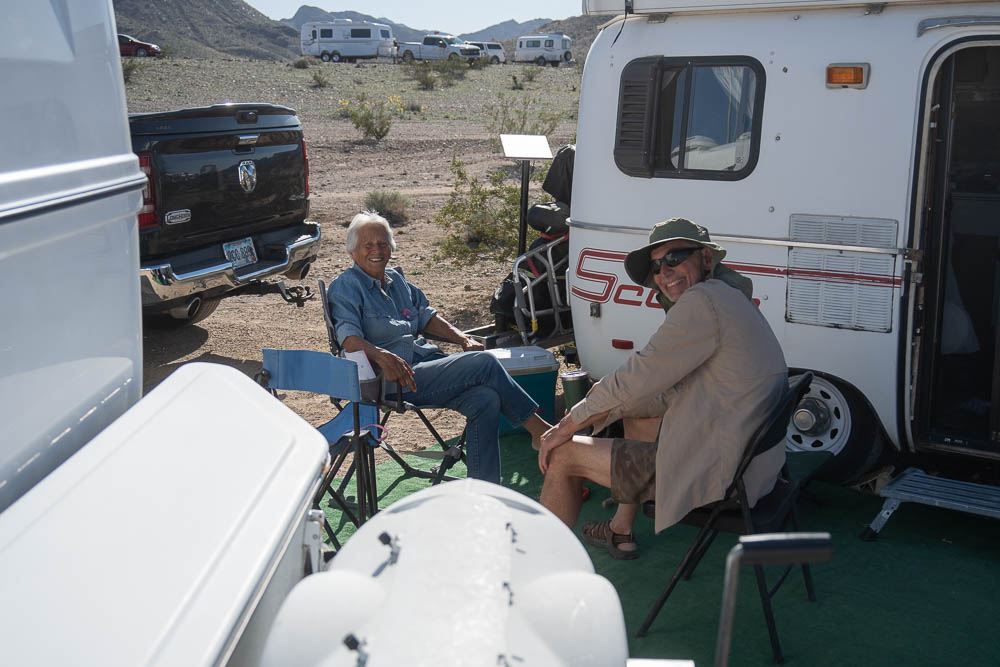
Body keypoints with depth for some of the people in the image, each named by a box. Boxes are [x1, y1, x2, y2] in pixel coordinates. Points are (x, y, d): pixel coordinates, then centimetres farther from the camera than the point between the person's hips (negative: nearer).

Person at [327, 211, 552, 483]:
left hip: (427, 363, 7)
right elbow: (348, 338, -16)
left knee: (485, 399, -21)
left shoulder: (396, 279, 22)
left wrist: (463, 339, 11)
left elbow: (426, 316, 27)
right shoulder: (346, 287, -1)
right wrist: (381, 356, -35)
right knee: (485, 363, -20)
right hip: (398, 380, -7)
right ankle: (538, 429, -6)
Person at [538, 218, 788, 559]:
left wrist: (569, 424, -5)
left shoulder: (704, 301, -18)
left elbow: (638, 377, -17)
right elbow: (673, 393, 18)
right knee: (635, 416, 33)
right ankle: (621, 533, 39)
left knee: (563, 455, -1)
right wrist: (599, 412, 13)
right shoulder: (730, 300, 14)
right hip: (748, 462, 10)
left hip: (715, 473, -10)